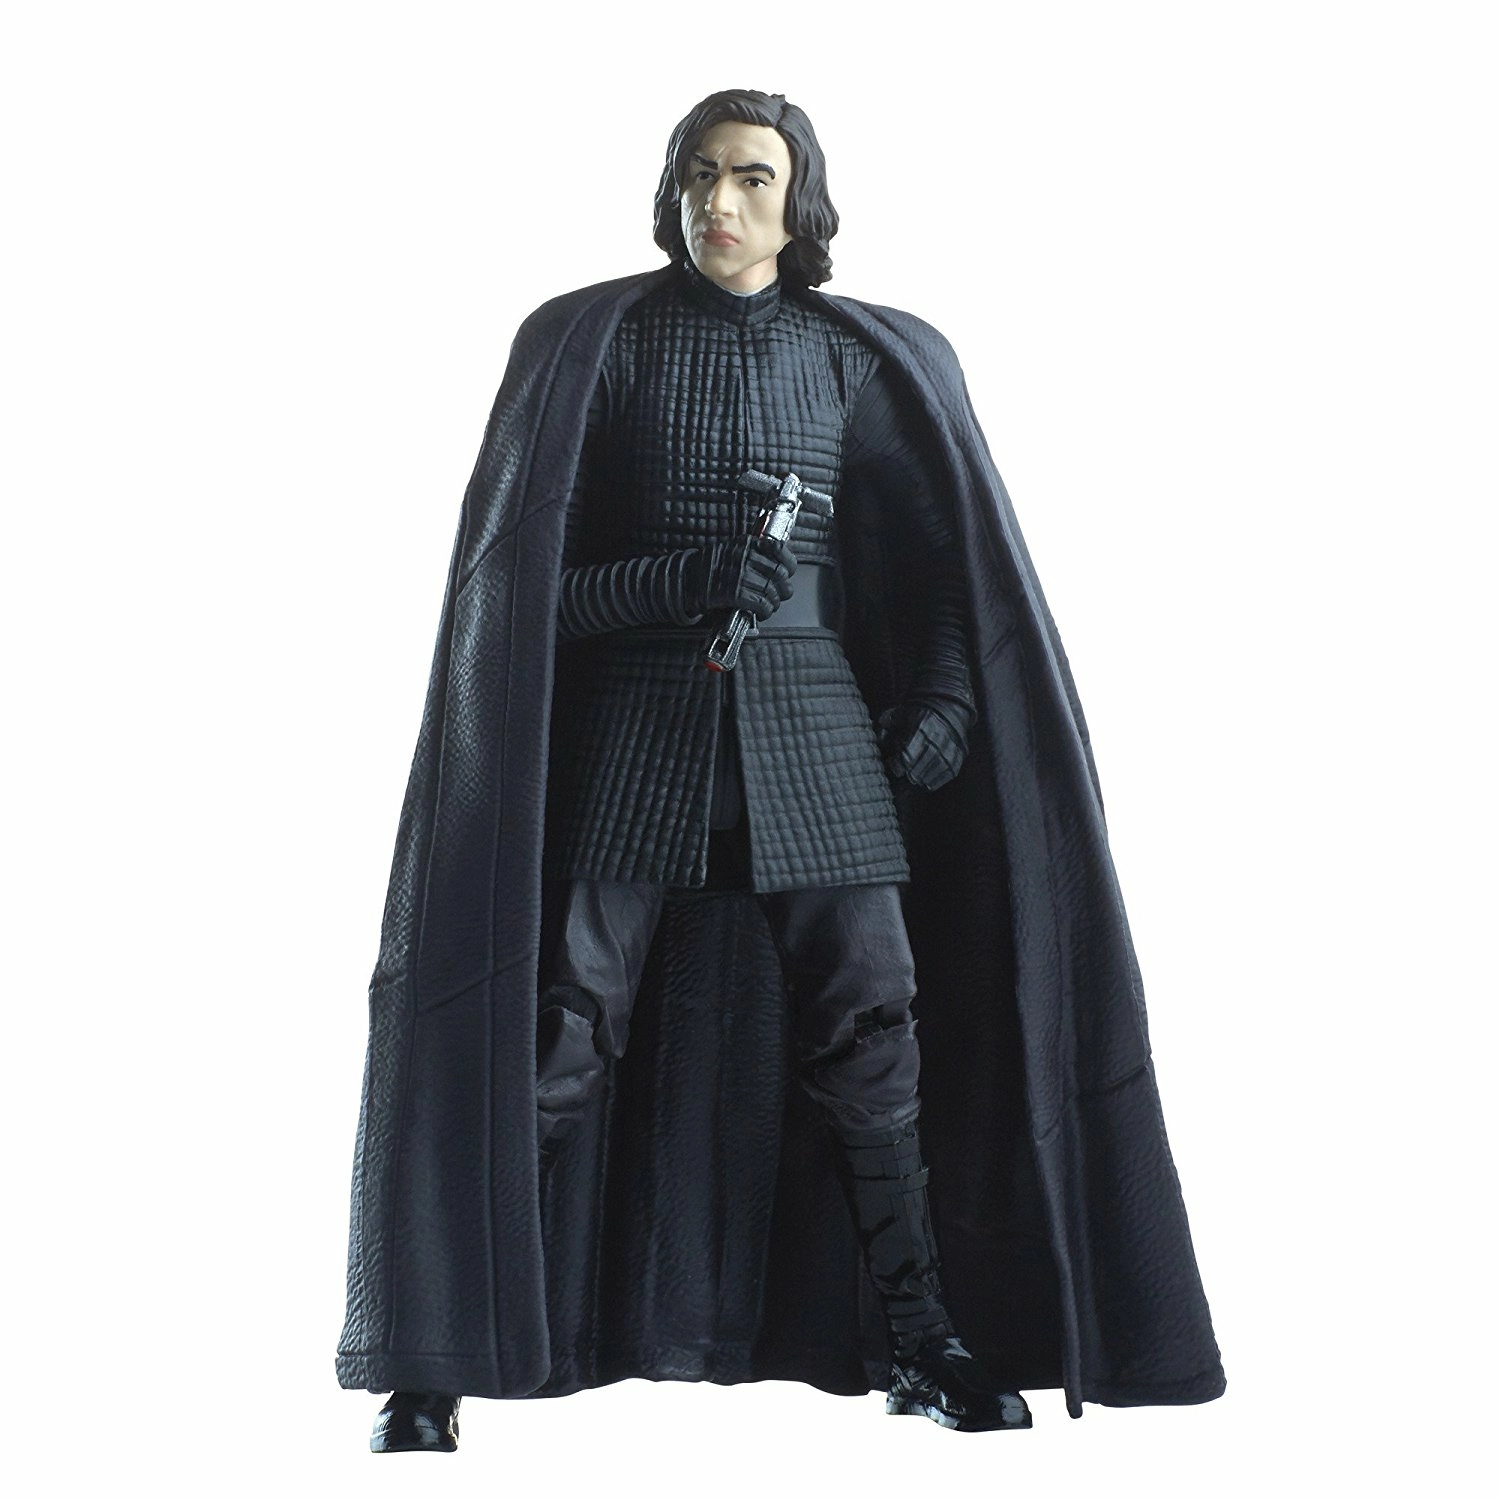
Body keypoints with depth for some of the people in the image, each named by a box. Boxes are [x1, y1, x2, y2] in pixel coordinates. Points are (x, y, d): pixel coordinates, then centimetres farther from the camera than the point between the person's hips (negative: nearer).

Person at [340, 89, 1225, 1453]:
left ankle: (914, 1335, 8)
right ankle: (446, 1352, 4)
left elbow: (934, 552, 12)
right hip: (636, 715, -2)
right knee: (564, 1022, -5)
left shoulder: (863, 358, 10)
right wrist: (673, 582, -15)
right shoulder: (595, 342, 3)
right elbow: (521, 563, 0)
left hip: (810, 716, 2)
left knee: (868, 1009, -5)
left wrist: (942, 697, -3)